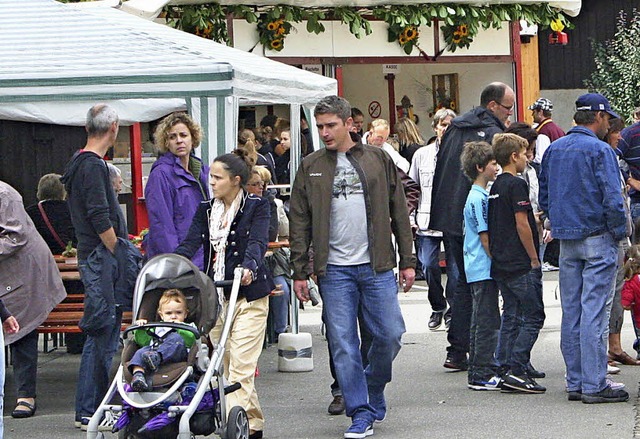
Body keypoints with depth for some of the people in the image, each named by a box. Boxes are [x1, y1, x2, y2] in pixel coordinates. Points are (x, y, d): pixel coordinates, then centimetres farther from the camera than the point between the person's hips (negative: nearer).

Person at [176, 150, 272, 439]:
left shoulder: (257, 207, -1)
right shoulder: (206, 211, 14)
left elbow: (258, 242, -16)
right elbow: (189, 244, 3)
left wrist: (249, 266, -36)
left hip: (248, 295, -5)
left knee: (240, 368, -11)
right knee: (225, 367, 6)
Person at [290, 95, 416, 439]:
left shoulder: (378, 160, 6)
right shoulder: (311, 168, 6)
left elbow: (399, 213, 9)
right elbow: (299, 223, 7)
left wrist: (407, 262, 5)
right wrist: (300, 272, 1)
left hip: (377, 267, 0)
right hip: (334, 270, 0)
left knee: (390, 334, -2)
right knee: (343, 344, -3)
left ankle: (373, 389, 24)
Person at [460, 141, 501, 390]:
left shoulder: (479, 196, 16)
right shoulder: (478, 199, -15)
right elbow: (486, 238, -17)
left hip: (478, 269, 10)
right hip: (484, 269, -10)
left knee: (481, 322, 14)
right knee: (487, 322, -7)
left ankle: (478, 374, 19)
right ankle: (482, 375, -5)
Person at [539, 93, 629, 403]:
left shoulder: (553, 150, 10)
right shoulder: (599, 150, -12)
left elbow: (544, 198, 13)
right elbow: (612, 199, -18)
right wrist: (618, 233, -5)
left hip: (566, 241, 7)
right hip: (597, 239, -7)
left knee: (571, 313, 9)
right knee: (594, 313, -6)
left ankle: (575, 383, 13)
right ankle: (594, 385, -6)